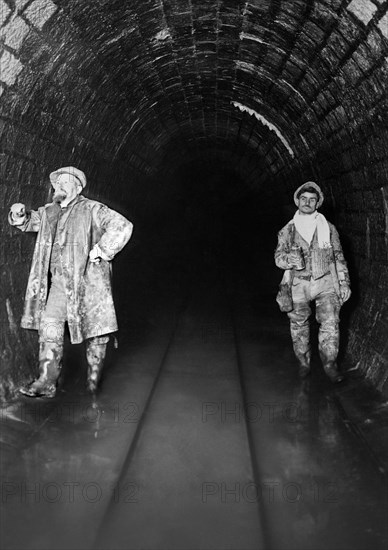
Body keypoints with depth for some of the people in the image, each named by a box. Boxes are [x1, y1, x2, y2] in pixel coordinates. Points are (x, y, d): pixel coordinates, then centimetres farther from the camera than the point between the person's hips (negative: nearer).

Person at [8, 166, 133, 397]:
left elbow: (123, 226, -15)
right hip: (59, 282, 5)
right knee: (50, 328, -3)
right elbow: (28, 222, 31)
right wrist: (19, 214, 7)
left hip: (88, 280, -5)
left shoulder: (92, 210, -6)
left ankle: (94, 376, 22)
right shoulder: (48, 212, 14)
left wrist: (100, 250, -17)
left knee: (95, 329, 4)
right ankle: (47, 381, 2)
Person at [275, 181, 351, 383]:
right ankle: (303, 362, 24)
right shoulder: (287, 230, 5)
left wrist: (344, 282, 5)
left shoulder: (328, 228, 7)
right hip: (298, 283, 0)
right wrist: (289, 258, -23)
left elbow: (338, 256, 11)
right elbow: (278, 257, 0)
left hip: (325, 282, 0)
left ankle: (330, 363, 6)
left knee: (330, 322, -9)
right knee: (299, 325, 6)